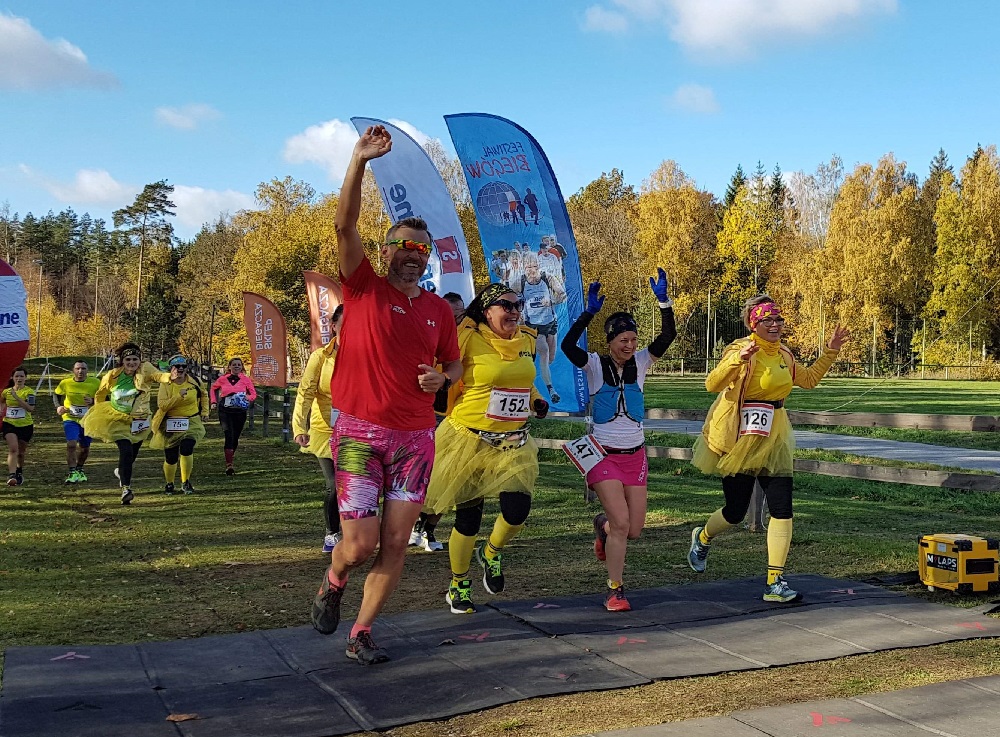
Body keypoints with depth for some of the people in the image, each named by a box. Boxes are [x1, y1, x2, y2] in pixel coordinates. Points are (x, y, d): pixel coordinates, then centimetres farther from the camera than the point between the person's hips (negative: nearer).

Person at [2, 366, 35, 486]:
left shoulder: (29, 392, -9)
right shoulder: (6, 391, 3)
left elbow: (31, 408, -23)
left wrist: (17, 397, -27)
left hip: (25, 425, -1)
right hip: (9, 424, 1)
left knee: (20, 452, 13)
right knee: (13, 449, -20)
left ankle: (20, 473, 38)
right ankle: (12, 475, -28)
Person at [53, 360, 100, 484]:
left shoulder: (95, 383, -12)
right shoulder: (65, 383, -9)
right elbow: (56, 395, 9)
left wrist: (93, 402, -25)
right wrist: (58, 407, -8)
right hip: (70, 419, -1)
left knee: (85, 448, 14)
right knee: (71, 444, -19)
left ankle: (79, 470, 38)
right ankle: (72, 472, -12)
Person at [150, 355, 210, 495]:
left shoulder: (193, 382, 0)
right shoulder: (166, 385, -8)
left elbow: (204, 395, 20)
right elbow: (161, 405, -20)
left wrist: (205, 411, 12)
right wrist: (179, 395, -26)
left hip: (191, 422, 0)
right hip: (170, 425, 0)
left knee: (186, 449, -22)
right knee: (170, 457, 4)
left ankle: (185, 483, -4)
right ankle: (169, 484, 32)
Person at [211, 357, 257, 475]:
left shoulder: (246, 380, 2)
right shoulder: (223, 379, 4)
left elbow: (254, 393, 2)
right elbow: (213, 389, 20)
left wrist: (248, 397, -20)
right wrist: (213, 402, 9)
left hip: (240, 411, 1)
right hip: (225, 411, -1)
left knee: (235, 437, 11)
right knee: (229, 435, -16)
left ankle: (231, 455, 38)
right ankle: (229, 464, -19)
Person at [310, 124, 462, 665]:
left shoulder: (439, 309, 10)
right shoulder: (364, 289, -1)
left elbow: (455, 364, 22)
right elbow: (344, 226, -15)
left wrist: (443, 378, -3)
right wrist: (359, 161, -24)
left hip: (415, 438, 4)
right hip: (359, 433, -4)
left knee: (395, 544, 3)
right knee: (359, 545, -7)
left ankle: (361, 633, 19)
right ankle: (332, 584, 28)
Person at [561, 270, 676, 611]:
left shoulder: (640, 363, 1)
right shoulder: (595, 365, -7)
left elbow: (668, 336, -12)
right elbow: (567, 345, -25)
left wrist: (664, 301, -23)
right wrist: (590, 311, -30)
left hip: (635, 455, 4)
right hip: (604, 454, -4)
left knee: (633, 530, 7)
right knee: (621, 522, -15)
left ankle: (602, 525, 43)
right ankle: (615, 591, -1)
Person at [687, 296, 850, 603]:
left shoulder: (783, 356, 9)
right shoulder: (740, 350, -13)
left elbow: (809, 379, 26)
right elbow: (712, 384, -26)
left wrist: (830, 352, 16)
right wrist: (739, 359, -40)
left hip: (773, 440, 6)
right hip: (738, 441, -6)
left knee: (782, 510, -4)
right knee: (735, 512, 5)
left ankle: (775, 583, 2)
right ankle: (702, 537, 39)